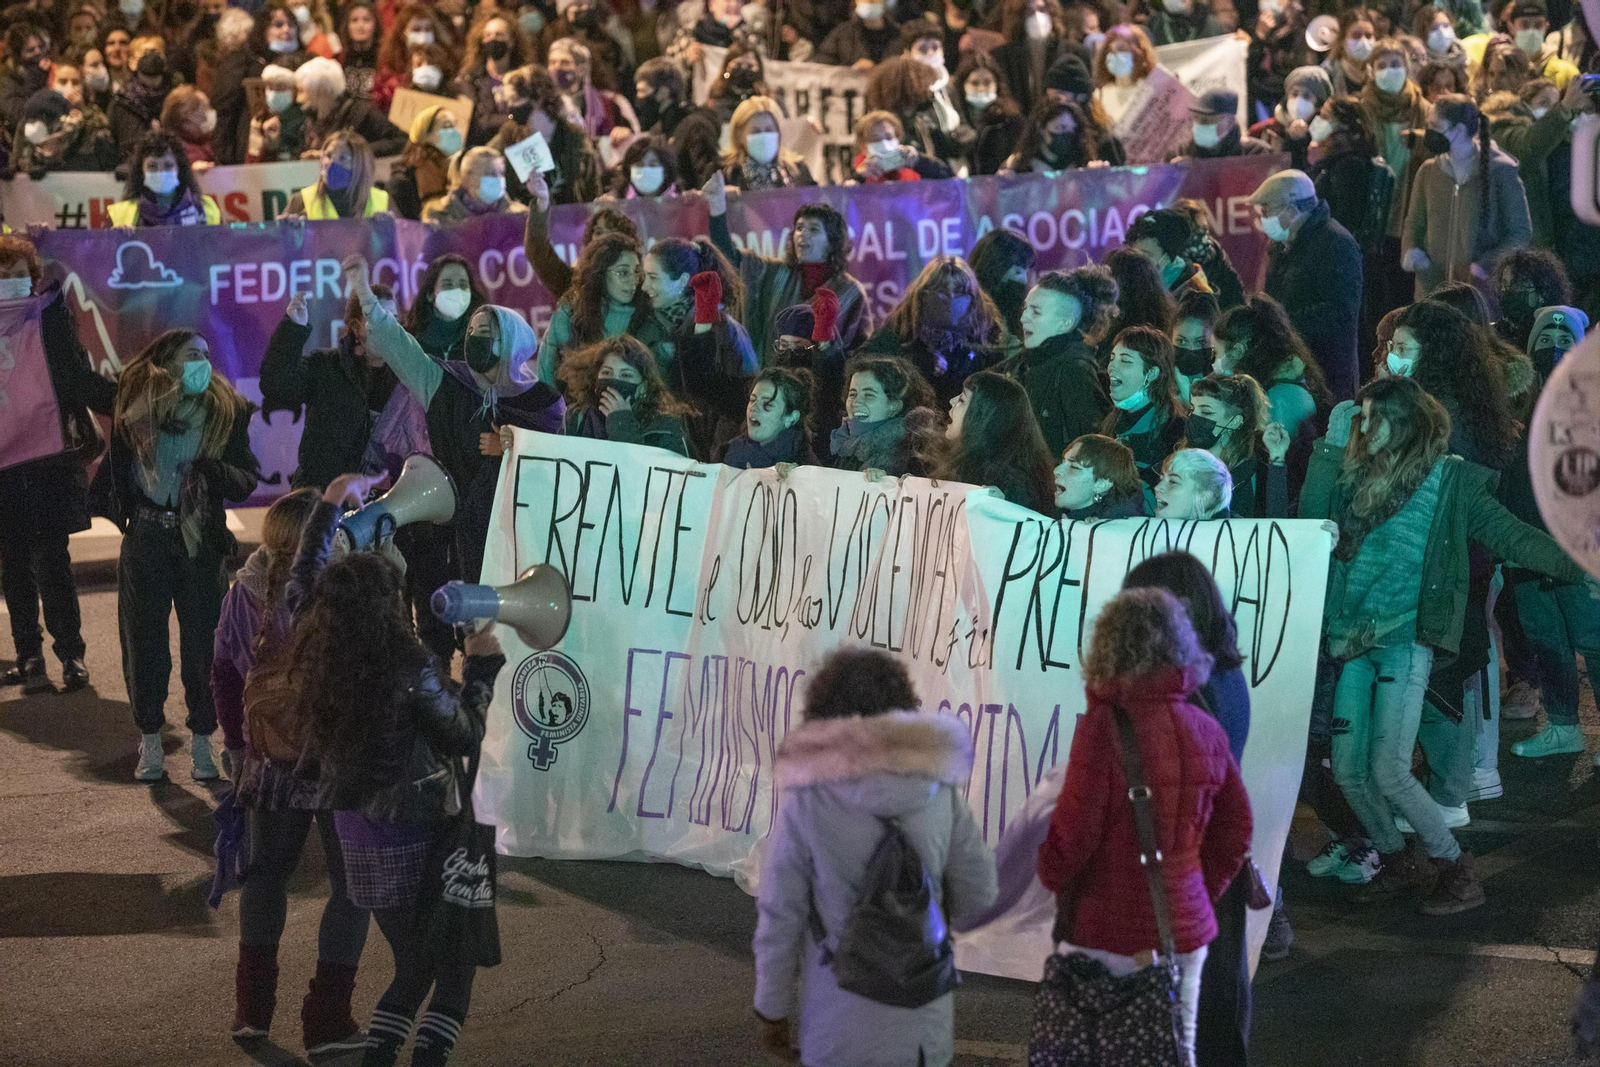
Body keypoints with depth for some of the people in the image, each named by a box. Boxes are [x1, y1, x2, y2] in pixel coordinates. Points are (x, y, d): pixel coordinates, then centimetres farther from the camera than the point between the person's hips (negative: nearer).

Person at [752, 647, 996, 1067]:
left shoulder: (807, 802, -11)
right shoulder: (939, 790, -4)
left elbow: (778, 919, -6)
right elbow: (977, 895, 4)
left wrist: (771, 1010, 6)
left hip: (841, 1025, -2)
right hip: (924, 1018, 2)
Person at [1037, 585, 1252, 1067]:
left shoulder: (1106, 725, -15)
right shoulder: (1204, 730, 4)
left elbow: (1073, 833, -14)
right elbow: (1235, 830, 10)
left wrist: (1051, 875, 6)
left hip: (1110, 935, -6)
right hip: (1186, 928, 6)